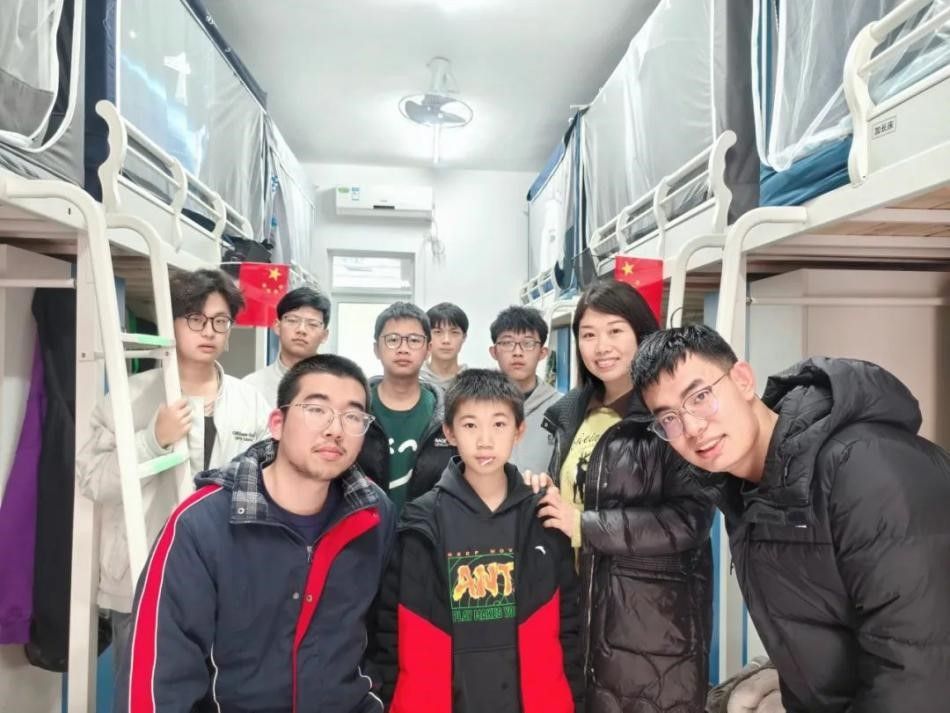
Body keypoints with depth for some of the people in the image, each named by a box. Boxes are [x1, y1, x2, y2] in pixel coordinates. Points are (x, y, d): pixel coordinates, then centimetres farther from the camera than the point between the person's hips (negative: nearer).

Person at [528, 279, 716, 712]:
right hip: (580, 608, 6)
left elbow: (690, 518, -19)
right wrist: (542, 495, -2)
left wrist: (584, 526, -17)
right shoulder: (574, 413, 8)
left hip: (656, 618, -6)